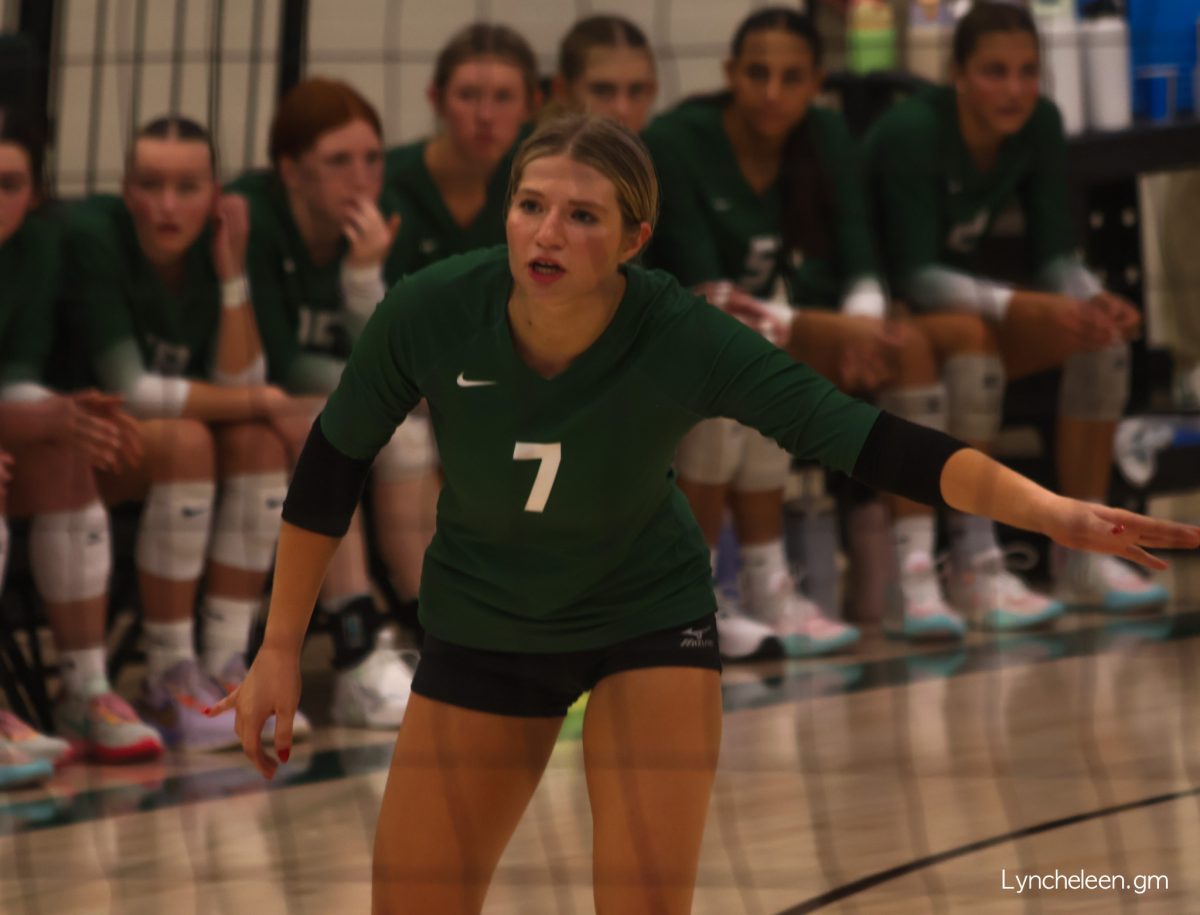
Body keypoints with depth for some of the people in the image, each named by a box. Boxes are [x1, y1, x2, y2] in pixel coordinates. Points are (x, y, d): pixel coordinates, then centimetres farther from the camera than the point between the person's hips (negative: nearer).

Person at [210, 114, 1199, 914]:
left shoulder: (687, 340, -29)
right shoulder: (431, 313, -26)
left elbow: (875, 442, -30)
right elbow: (333, 462, -9)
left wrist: (1056, 512, -43)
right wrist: (281, 650, -3)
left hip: (650, 622, -2)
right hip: (481, 627, 2)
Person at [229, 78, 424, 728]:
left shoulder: (378, 219, -1)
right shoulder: (252, 217, -19)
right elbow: (275, 363, -19)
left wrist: (366, 271, -22)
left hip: (330, 413, 6)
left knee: (410, 433, -19)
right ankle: (360, 659, -39)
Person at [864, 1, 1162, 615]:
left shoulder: (1040, 126, -6)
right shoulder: (912, 132, -24)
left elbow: (1055, 254, -2)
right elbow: (915, 275, -28)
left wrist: (1093, 300, -25)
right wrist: (1022, 308, -41)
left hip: (963, 300, 6)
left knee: (1104, 338, -16)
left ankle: (1082, 555, -14)